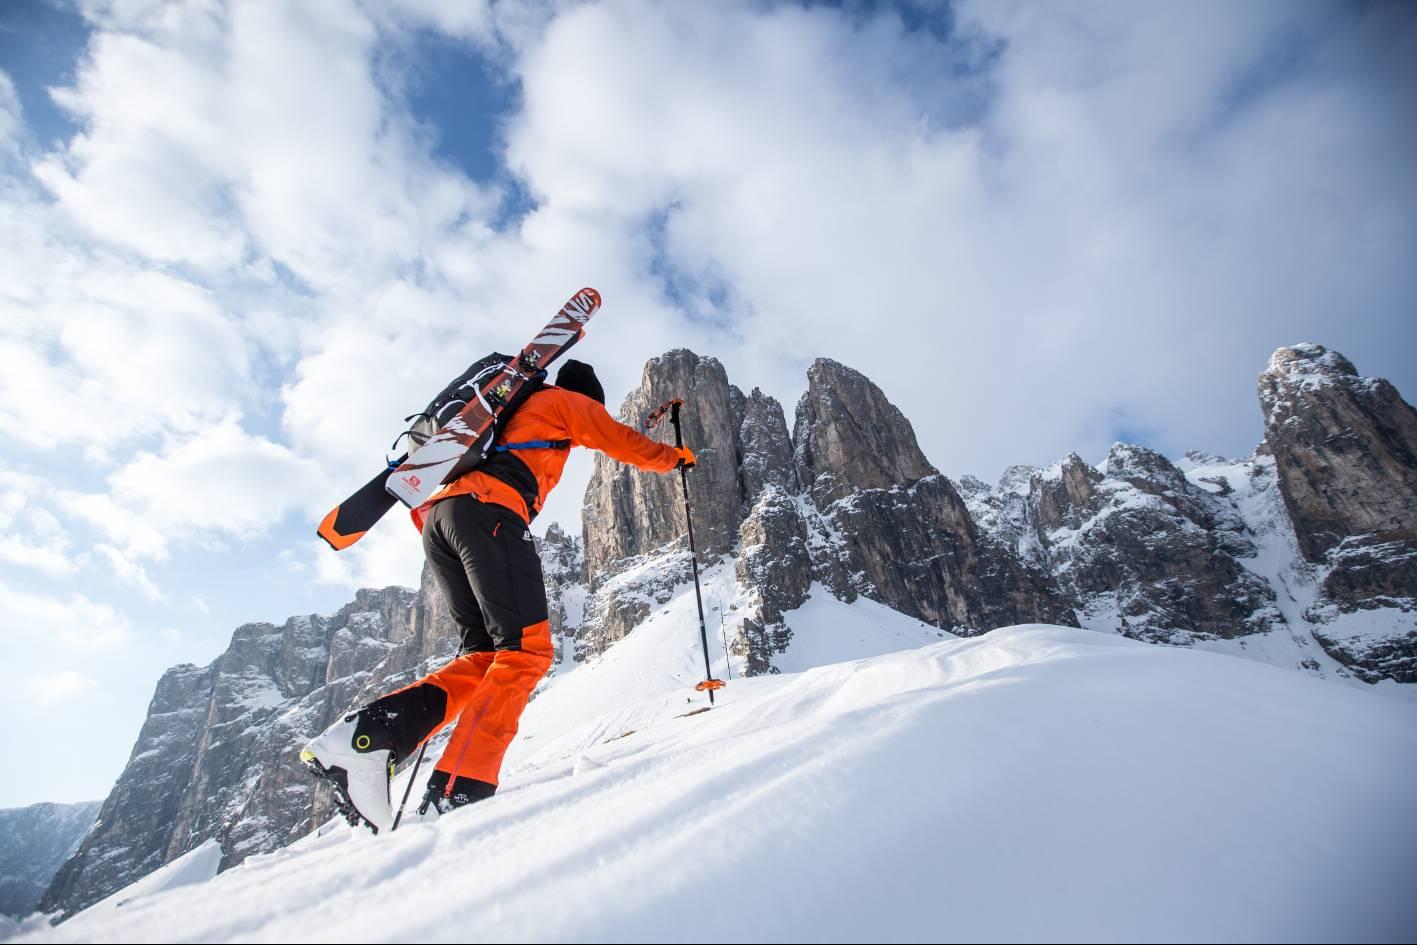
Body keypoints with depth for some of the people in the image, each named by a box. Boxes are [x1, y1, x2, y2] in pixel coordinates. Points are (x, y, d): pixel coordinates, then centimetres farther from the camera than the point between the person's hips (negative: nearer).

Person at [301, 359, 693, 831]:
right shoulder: (565, 401, 19)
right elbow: (623, 442, 21)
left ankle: (363, 736, -8)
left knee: (486, 656, 5)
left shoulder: (511, 409, 40)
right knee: (525, 650, -13)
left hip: (436, 517, 9)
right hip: (487, 511, -9)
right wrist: (674, 456, 37)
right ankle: (457, 792, -24)